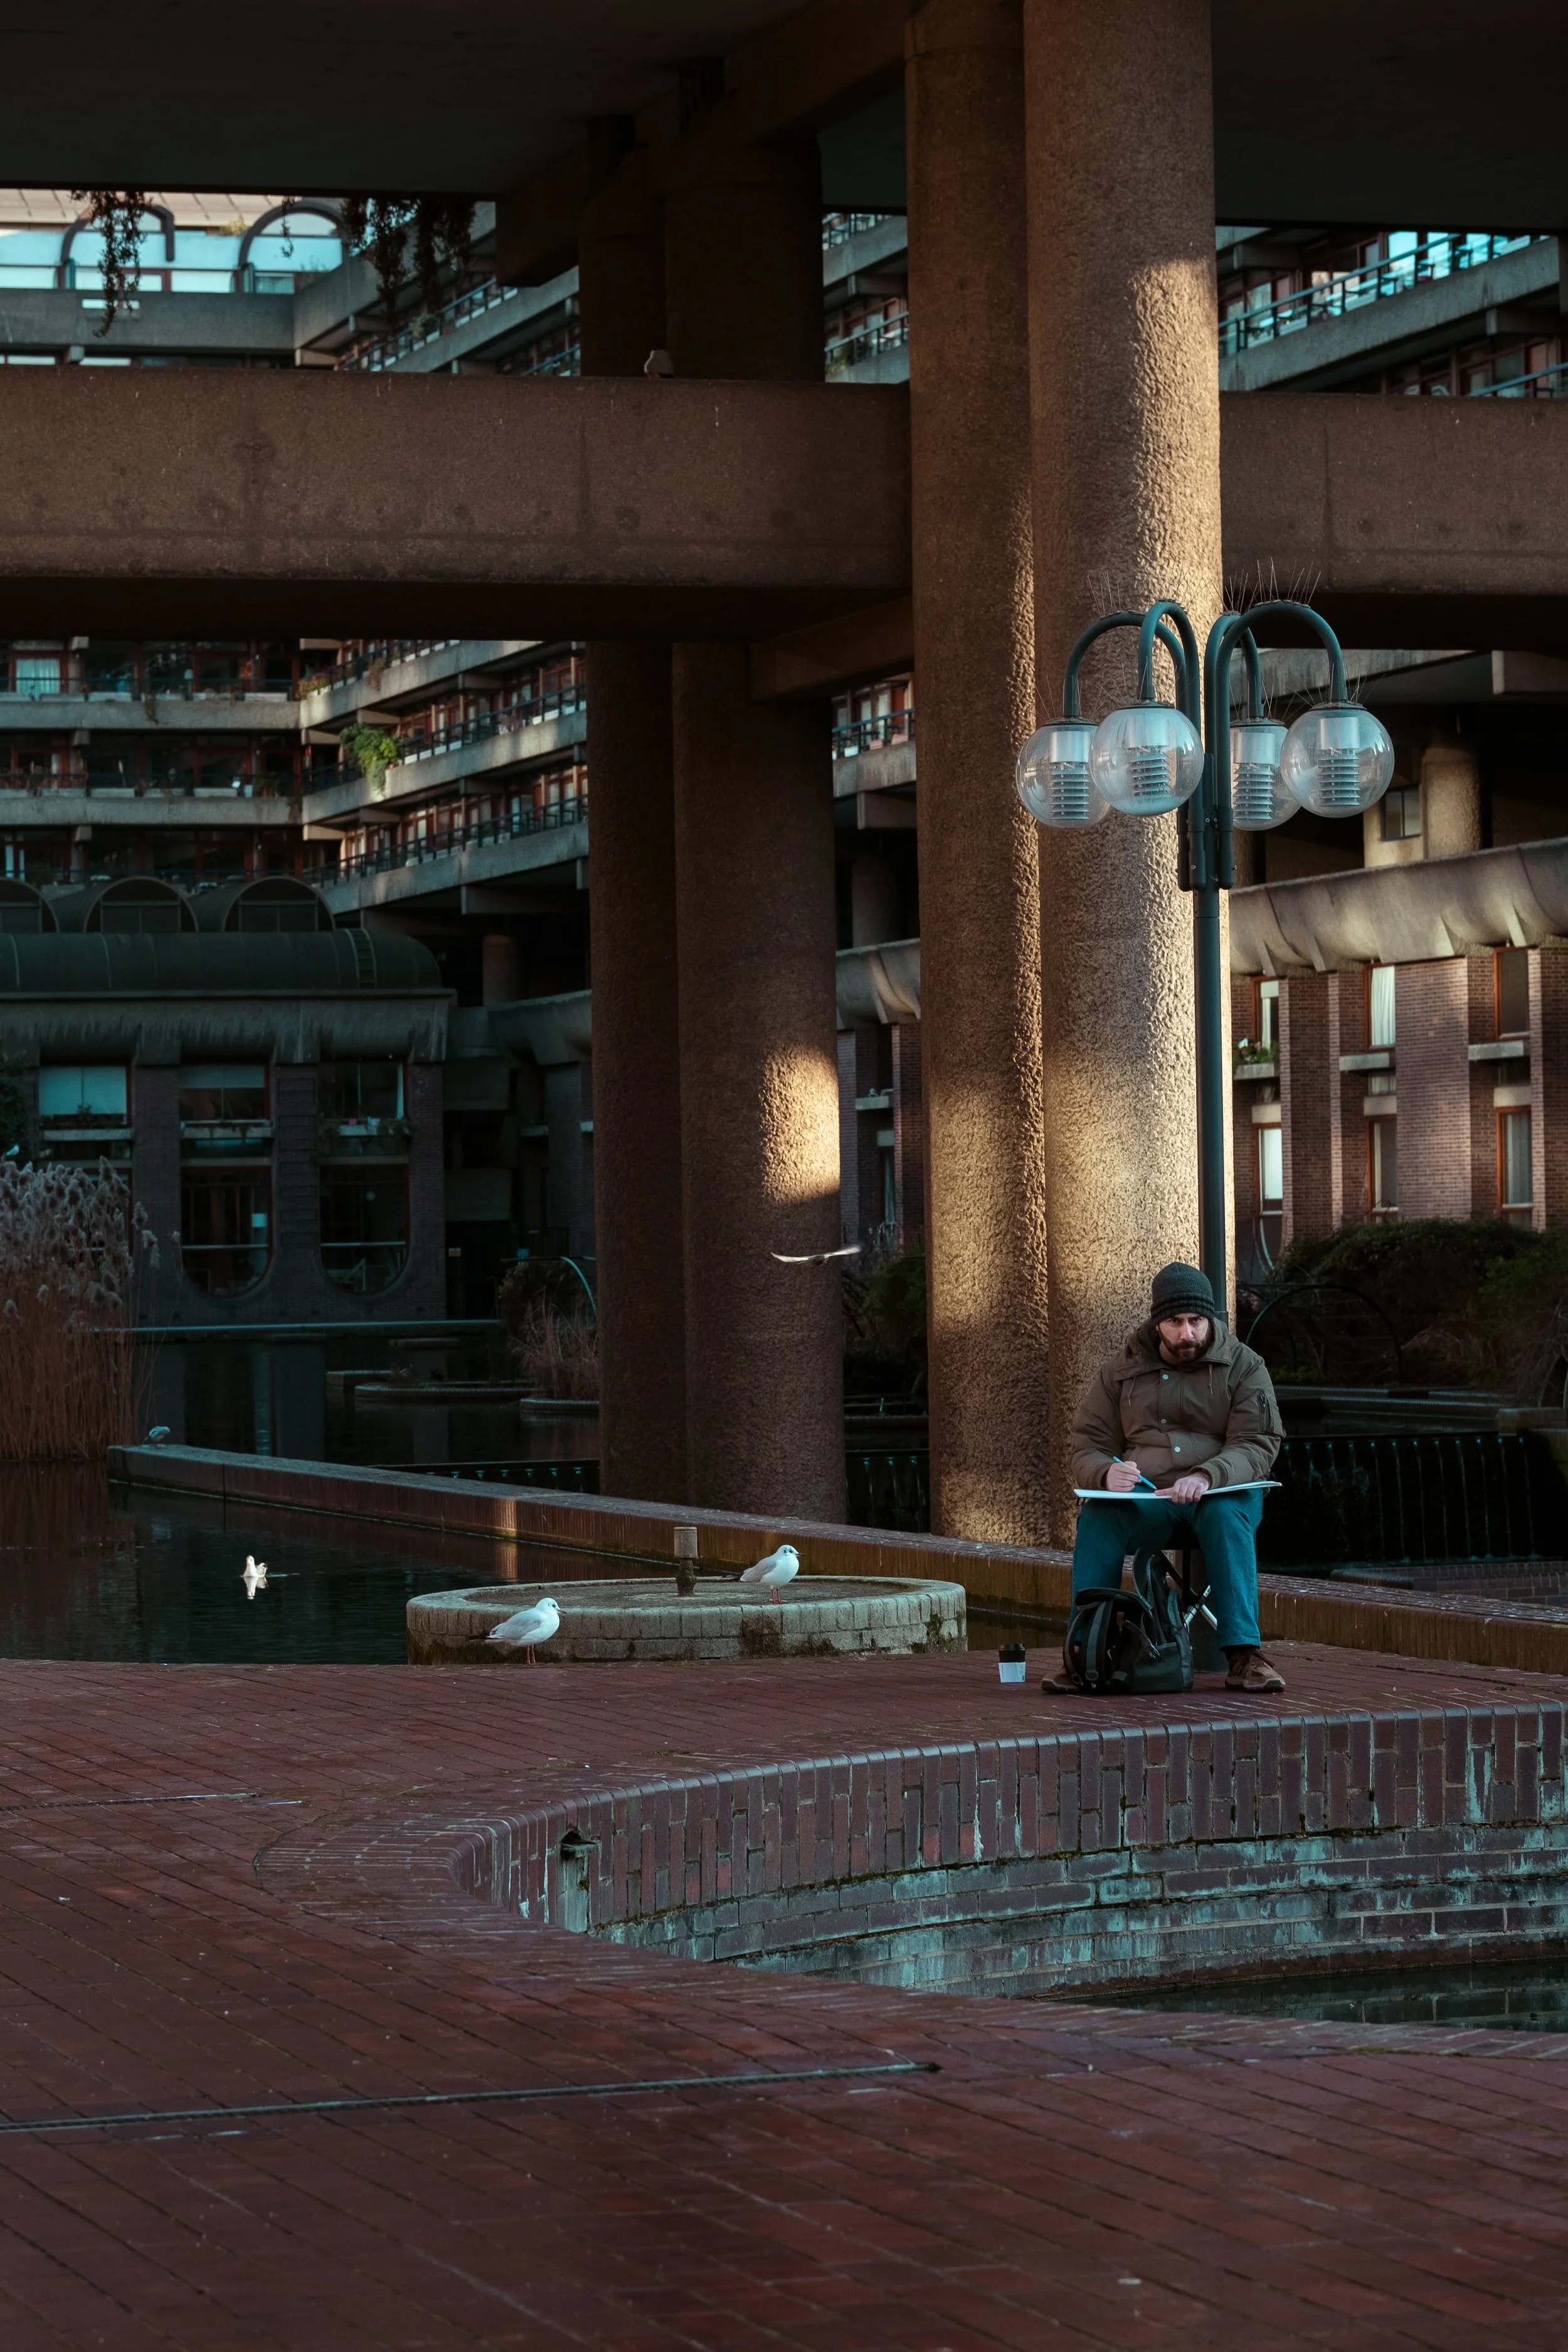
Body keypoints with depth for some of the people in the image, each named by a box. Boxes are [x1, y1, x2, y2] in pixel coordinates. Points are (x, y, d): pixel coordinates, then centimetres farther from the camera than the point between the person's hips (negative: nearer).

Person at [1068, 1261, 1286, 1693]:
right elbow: (1087, 1449, 9)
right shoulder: (1119, 1373, 11)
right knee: (1096, 1517, -31)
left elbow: (1257, 1447, -6)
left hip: (1222, 1495, -1)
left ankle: (1243, 1655, -42)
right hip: (1143, 1502, 1)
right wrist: (1106, 1473, -19)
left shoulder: (1244, 1367, 6)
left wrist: (1207, 1476, -28)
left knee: (1228, 1515, -37)